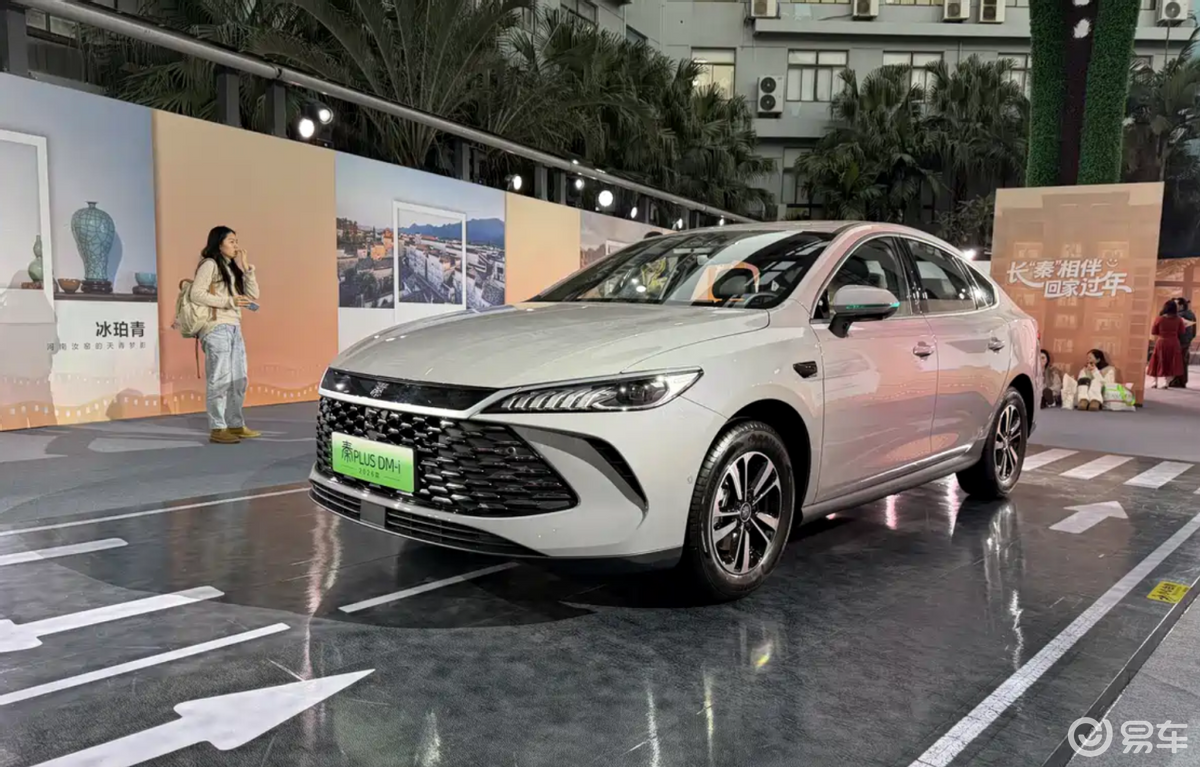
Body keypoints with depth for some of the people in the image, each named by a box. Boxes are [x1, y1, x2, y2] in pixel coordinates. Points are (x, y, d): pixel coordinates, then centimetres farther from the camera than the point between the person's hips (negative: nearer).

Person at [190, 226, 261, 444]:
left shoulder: (232, 267, 21)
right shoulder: (210, 264, -2)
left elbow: (253, 295, 14)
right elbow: (196, 294, -13)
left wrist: (245, 267, 8)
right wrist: (229, 301, -15)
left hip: (234, 329, 8)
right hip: (217, 329, -8)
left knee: (239, 379, 9)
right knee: (220, 379, -8)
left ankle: (236, 425, 16)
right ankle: (217, 429, -3)